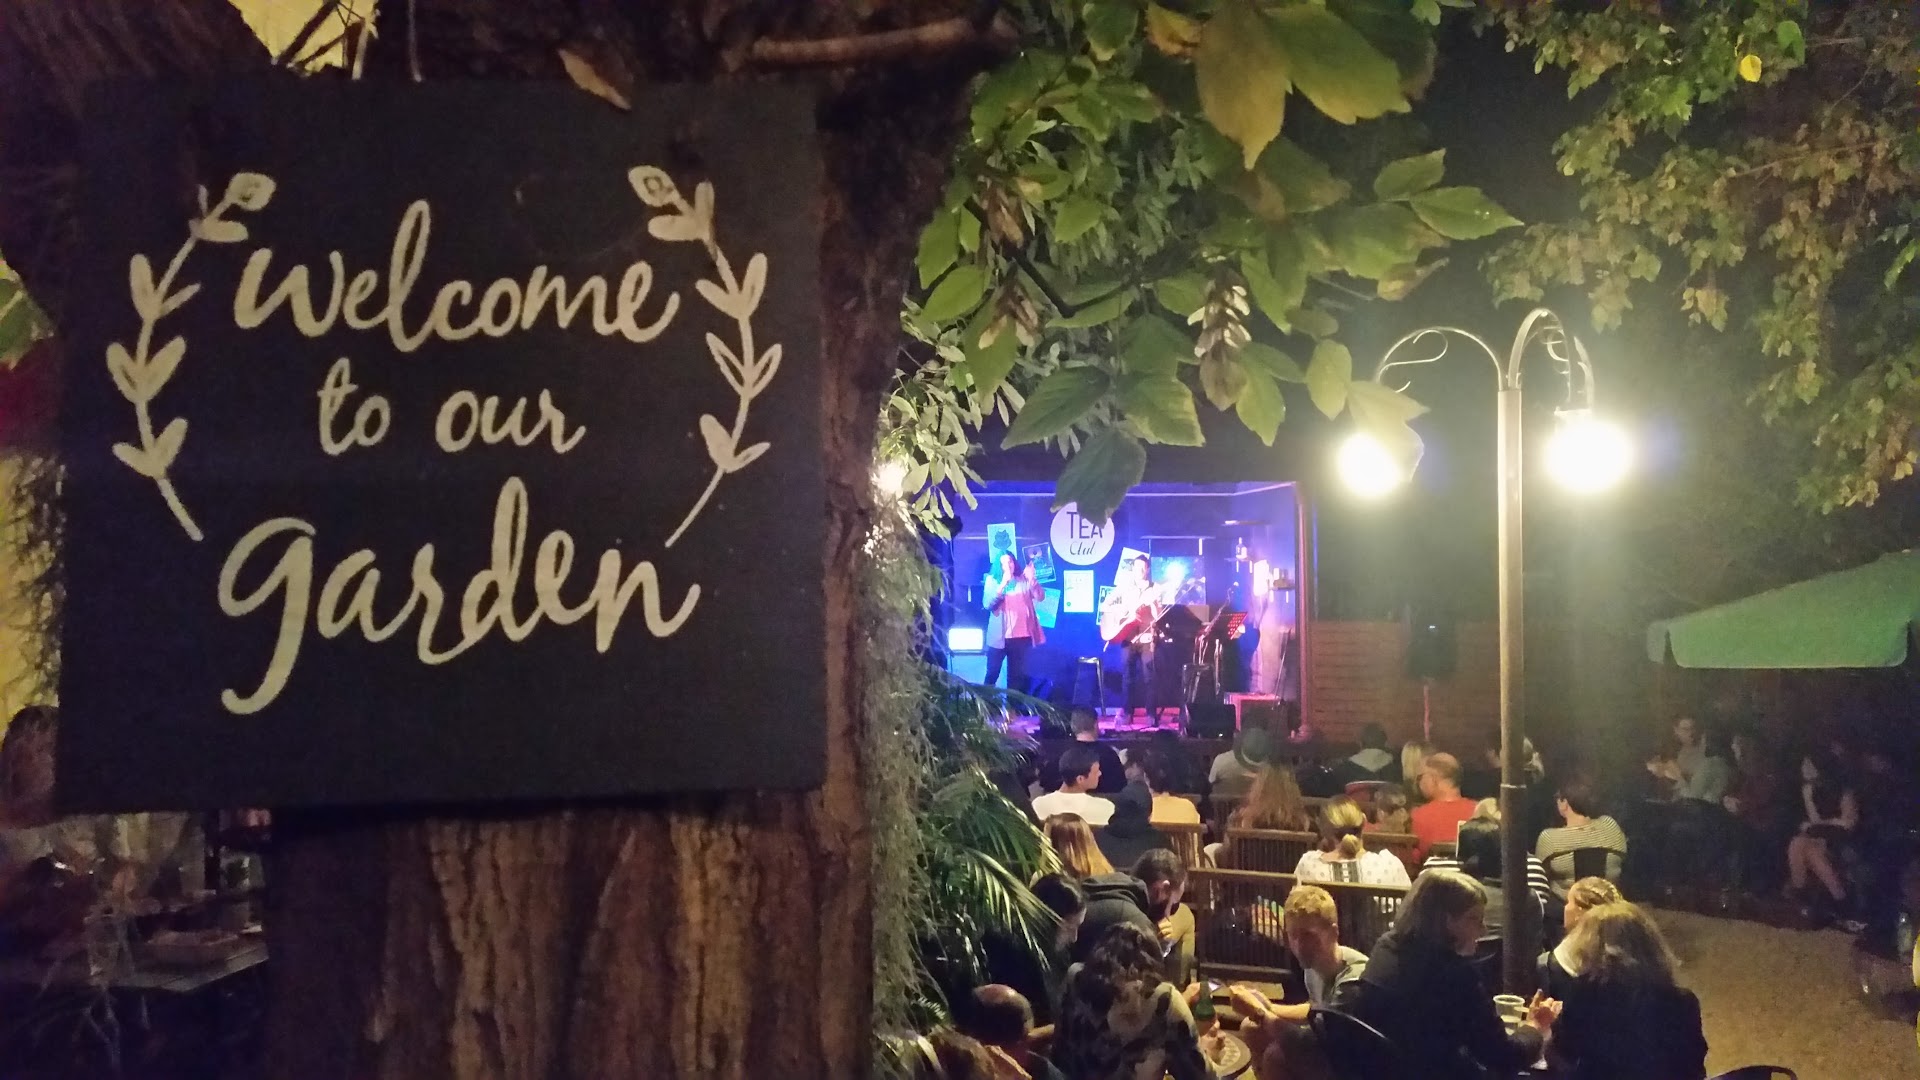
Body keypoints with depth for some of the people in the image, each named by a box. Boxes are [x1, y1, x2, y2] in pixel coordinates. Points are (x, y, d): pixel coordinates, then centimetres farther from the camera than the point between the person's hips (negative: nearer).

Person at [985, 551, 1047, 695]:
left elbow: (1040, 597, -4)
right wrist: (1003, 584, -19)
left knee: (1017, 675, 6)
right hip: (1000, 637, -1)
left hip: (1022, 636, 2)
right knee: (992, 674, -2)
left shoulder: (1024, 580, 7)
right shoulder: (993, 582, 4)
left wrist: (1032, 579, -20)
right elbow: (988, 604, -10)